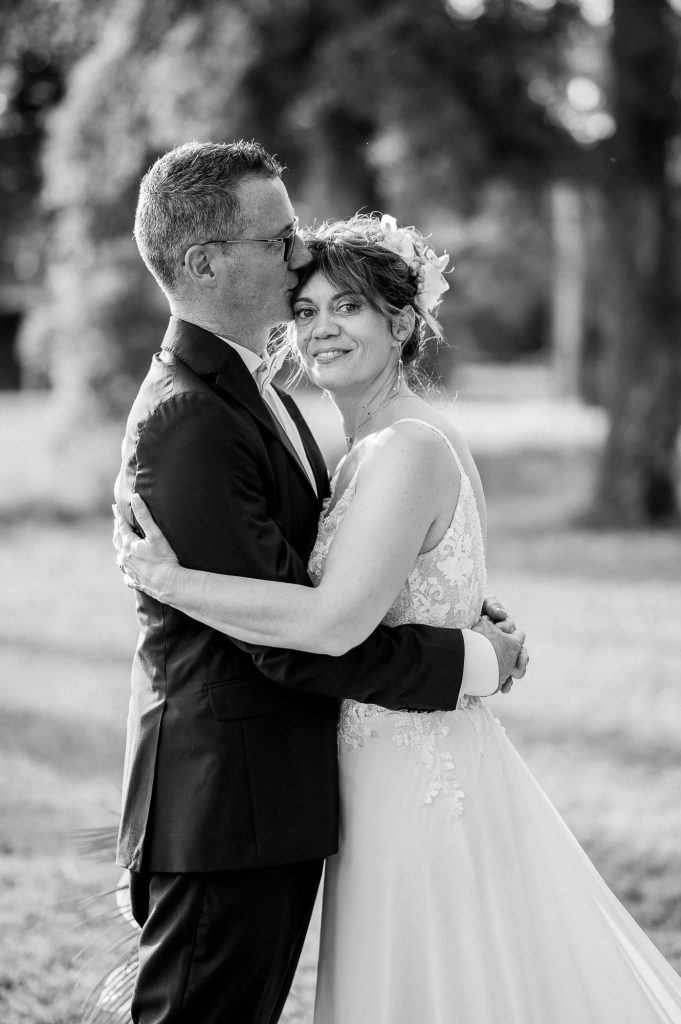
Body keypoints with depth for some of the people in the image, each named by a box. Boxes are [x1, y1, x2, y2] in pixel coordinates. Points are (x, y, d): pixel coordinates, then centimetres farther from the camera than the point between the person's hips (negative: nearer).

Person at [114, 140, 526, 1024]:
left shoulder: (250, 385, 12)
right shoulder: (185, 423, -22)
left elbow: (322, 569, 18)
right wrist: (470, 660, -14)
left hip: (281, 799, 10)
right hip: (225, 808, -10)